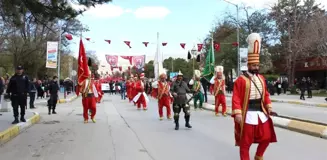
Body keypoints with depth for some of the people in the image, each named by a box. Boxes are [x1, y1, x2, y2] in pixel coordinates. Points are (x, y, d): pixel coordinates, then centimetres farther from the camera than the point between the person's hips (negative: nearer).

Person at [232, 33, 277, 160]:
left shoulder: (261, 78, 11)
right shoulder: (241, 80, -11)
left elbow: (265, 94, 17)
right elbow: (236, 98, -15)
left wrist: (268, 107, 5)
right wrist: (237, 113, -23)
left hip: (261, 113, 7)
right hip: (248, 114, -7)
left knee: (266, 137, 15)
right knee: (245, 142, 3)